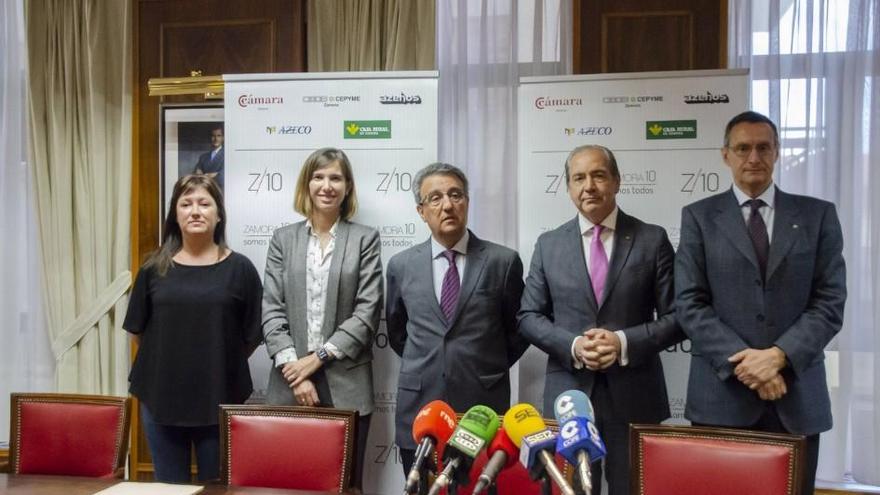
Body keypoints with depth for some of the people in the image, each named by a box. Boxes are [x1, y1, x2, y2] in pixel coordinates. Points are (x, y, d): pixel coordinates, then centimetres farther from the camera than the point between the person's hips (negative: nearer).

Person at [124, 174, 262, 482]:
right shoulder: (155, 269, 4)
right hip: (160, 397, 2)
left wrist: (222, 364, 3)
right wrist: (163, 363, 10)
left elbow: (253, 335, 2)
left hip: (220, 398, -2)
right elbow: (138, 330, 11)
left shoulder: (239, 268, -2)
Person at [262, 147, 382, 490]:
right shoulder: (283, 238, 9)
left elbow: (367, 311, -3)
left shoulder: (365, 239, 4)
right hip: (290, 384, 2)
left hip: (346, 385, -1)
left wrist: (319, 356, -10)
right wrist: (294, 371, -8)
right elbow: (272, 310, 2)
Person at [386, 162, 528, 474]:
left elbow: (518, 329, 9)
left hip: (483, 407, -2)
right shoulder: (401, 265, 4)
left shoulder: (503, 261, -2)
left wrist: (488, 370, 9)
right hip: (419, 410, 2)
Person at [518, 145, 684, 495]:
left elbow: (677, 317, -1)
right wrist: (573, 345, -12)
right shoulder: (548, 245, 6)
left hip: (634, 396, -1)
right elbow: (529, 316, 5)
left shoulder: (652, 240, 1)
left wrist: (625, 342, -16)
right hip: (568, 394, 1)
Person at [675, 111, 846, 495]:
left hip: (797, 393, 1)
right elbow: (689, 303, -4)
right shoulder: (699, 216, 4)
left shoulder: (817, 215, 7)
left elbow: (830, 301, 0)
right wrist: (742, 361, -14)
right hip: (721, 393, -1)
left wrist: (779, 356, -13)